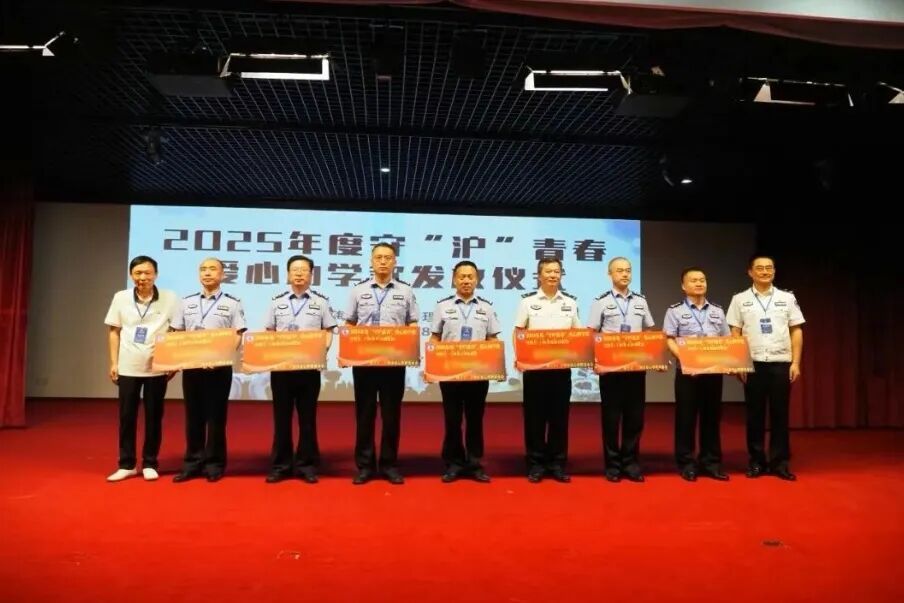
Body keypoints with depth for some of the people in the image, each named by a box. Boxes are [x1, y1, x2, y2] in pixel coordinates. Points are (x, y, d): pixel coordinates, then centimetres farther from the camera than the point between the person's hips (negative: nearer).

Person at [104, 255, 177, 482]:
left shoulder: (169, 299, -5)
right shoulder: (121, 298, 0)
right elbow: (113, 331, 7)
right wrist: (113, 363, 2)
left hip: (157, 367, -1)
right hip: (128, 366, 1)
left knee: (153, 416, 6)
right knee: (126, 416, 7)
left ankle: (150, 464, 18)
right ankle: (127, 464, 19)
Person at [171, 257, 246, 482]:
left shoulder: (232, 303, 1)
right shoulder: (186, 302, 11)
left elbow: (237, 335, -4)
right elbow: (176, 334, 12)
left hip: (219, 366, -3)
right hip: (191, 365, 3)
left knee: (216, 416, 3)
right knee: (193, 415, 9)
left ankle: (214, 464, 13)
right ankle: (192, 463, 18)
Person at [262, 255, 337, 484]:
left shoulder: (321, 301, 5)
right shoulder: (277, 301, 9)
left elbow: (328, 332, 6)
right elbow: (269, 333, 11)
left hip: (309, 365, -1)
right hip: (280, 365, 1)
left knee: (307, 417, 5)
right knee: (281, 416, 6)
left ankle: (306, 465, 14)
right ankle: (280, 465, 16)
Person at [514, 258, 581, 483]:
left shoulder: (570, 302, 8)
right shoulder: (528, 301, 1)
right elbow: (518, 333, 1)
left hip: (562, 366, 2)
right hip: (534, 366, -2)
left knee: (559, 415, 6)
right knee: (535, 415, 3)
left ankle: (557, 464, 16)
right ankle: (536, 464, 13)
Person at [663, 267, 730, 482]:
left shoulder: (717, 310, 15)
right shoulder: (675, 311, 2)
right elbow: (669, 340, -4)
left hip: (714, 370, 4)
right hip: (687, 370, -4)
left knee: (712, 416, 8)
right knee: (686, 417, 0)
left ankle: (711, 462, 17)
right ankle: (686, 463, 9)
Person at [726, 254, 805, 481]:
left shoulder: (787, 298, 7)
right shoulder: (740, 299, 4)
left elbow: (796, 331, 6)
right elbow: (734, 334, 3)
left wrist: (796, 363, -1)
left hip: (781, 363, 1)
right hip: (753, 363, -1)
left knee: (780, 414, 4)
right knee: (755, 414, 5)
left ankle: (780, 462, 14)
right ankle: (756, 461, 14)